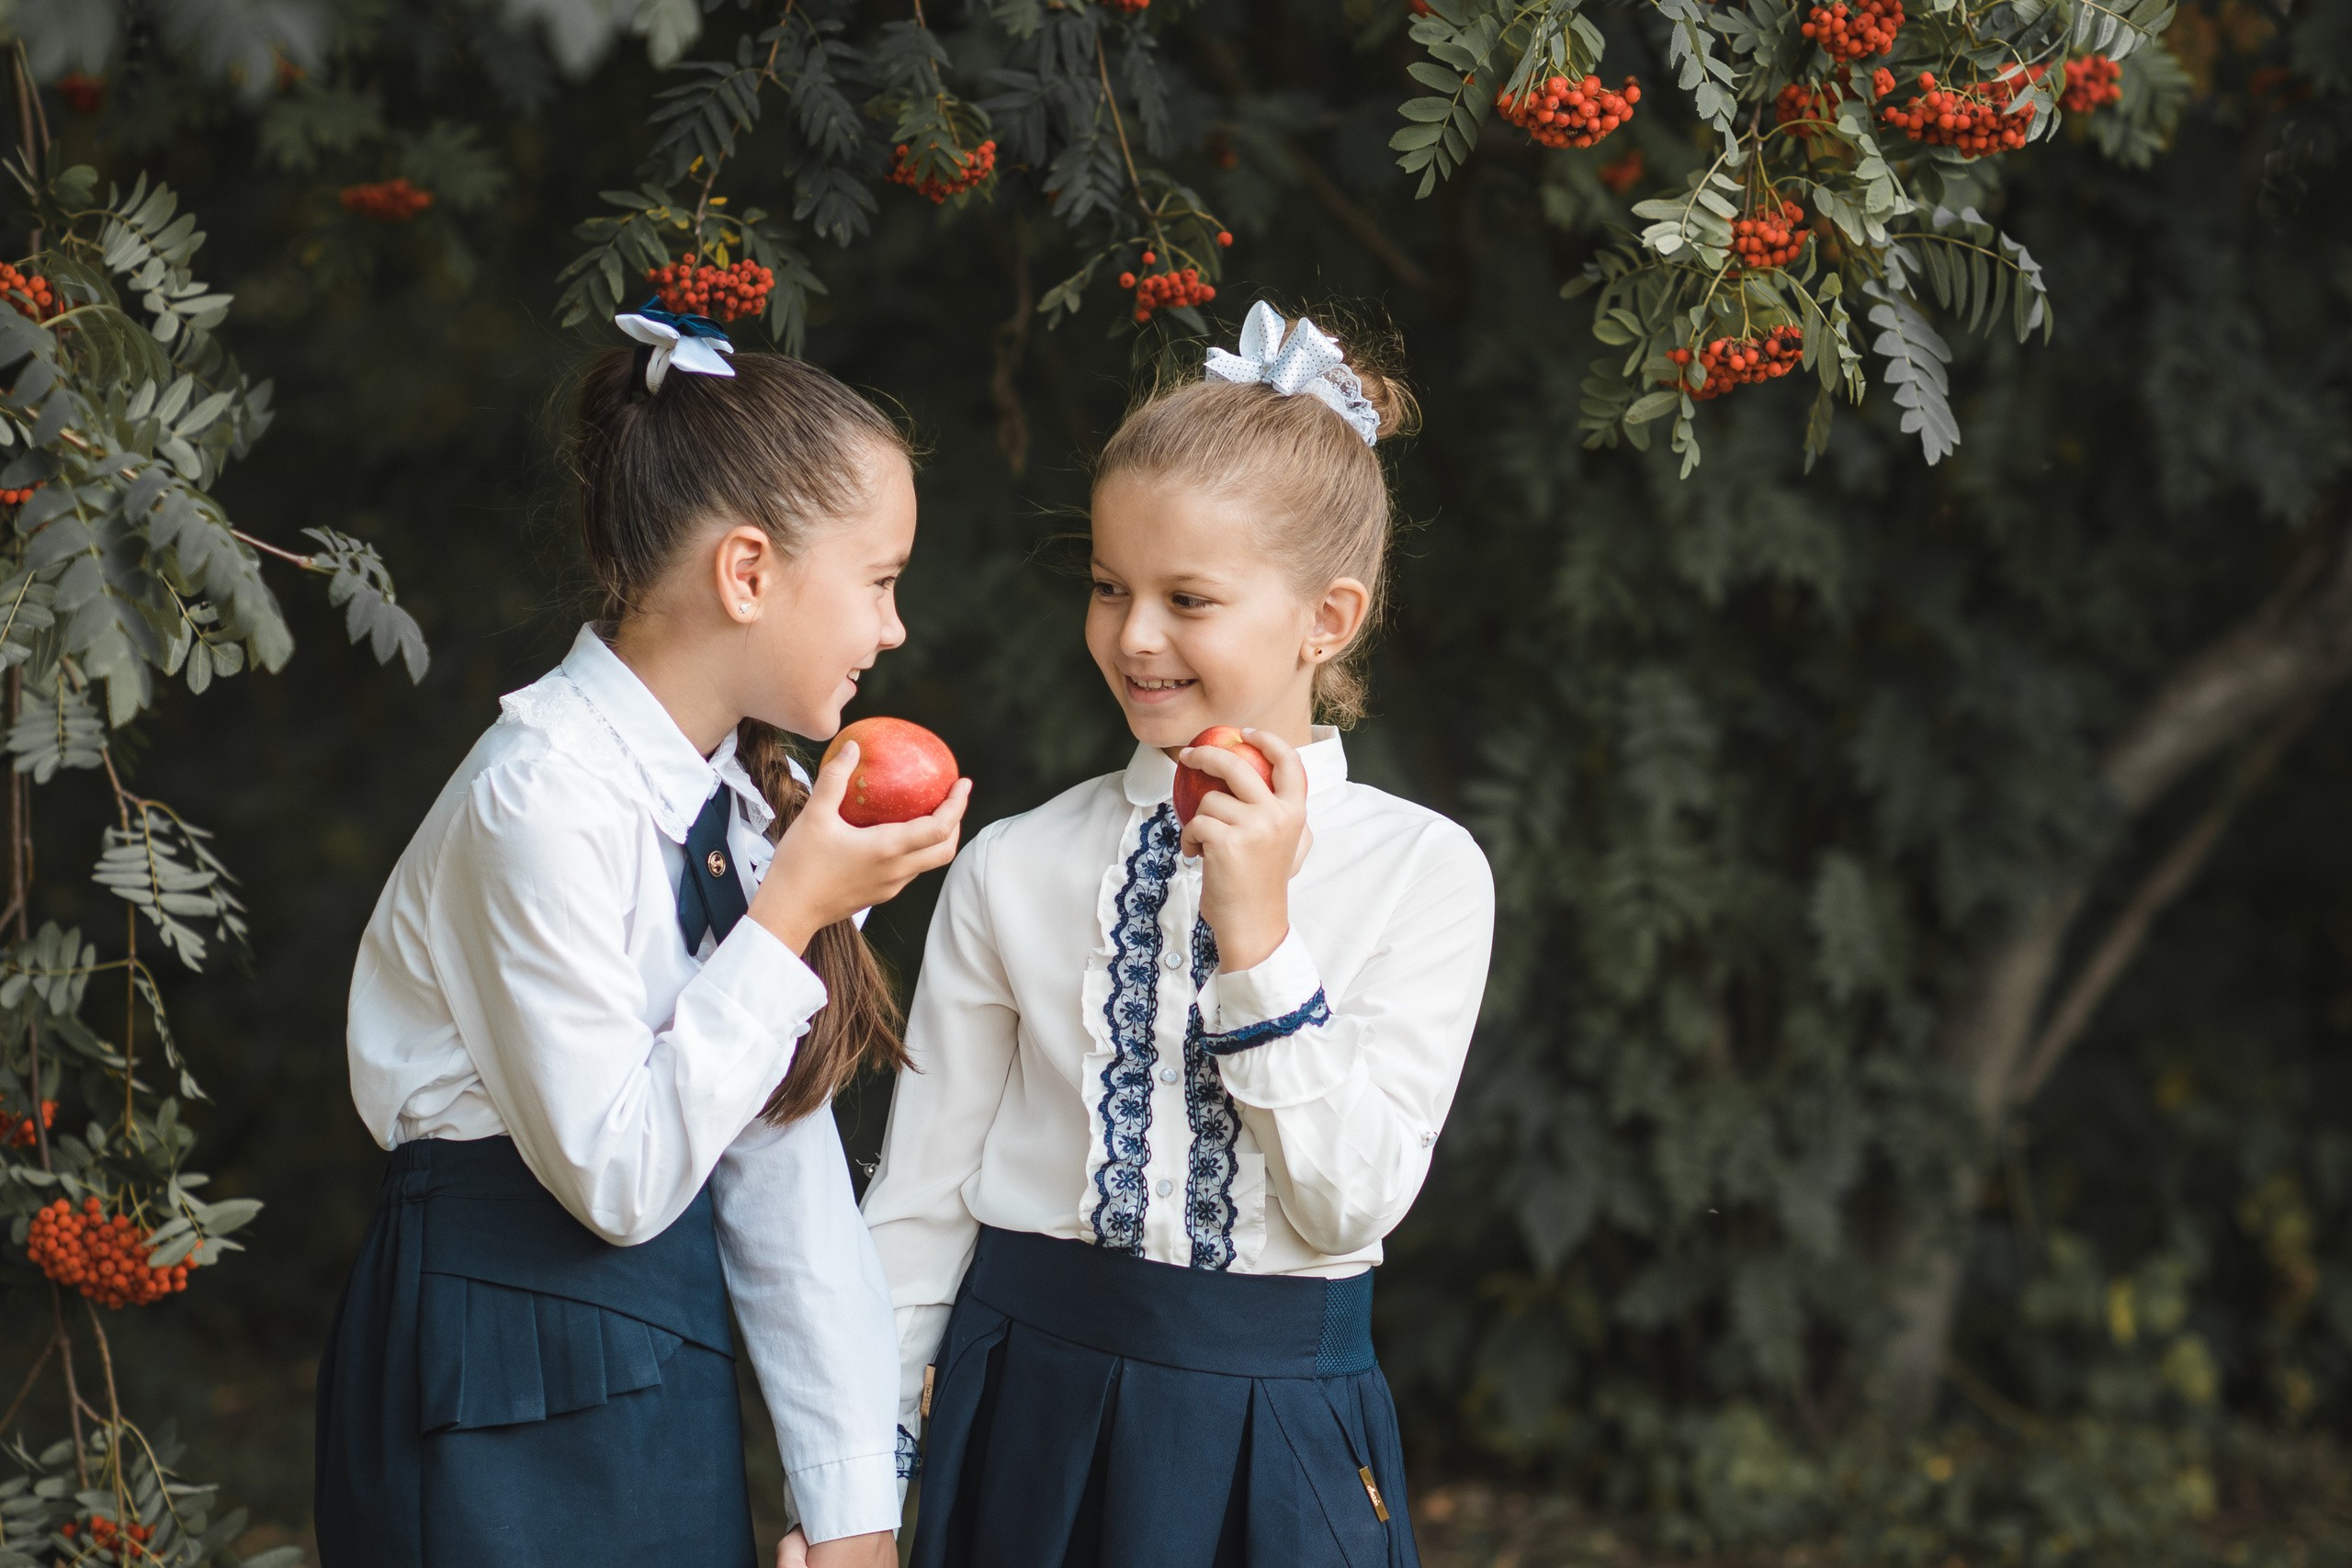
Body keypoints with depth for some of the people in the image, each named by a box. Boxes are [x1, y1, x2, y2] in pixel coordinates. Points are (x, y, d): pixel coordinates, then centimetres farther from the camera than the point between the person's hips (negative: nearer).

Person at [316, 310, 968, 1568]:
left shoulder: (740, 798, 4)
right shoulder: (543, 801, -20)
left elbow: (785, 1166, 3)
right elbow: (616, 1178, -20)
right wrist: (791, 918, -20)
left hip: (672, 1363, 8)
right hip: (508, 1393, -7)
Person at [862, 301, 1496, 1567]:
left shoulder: (1422, 874, -5)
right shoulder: (1011, 872, -1)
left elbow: (1353, 1203, -11)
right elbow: (918, 1202, 3)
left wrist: (1258, 932, -17)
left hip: (1275, 1437, -1)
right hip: (1031, 1407, 1)